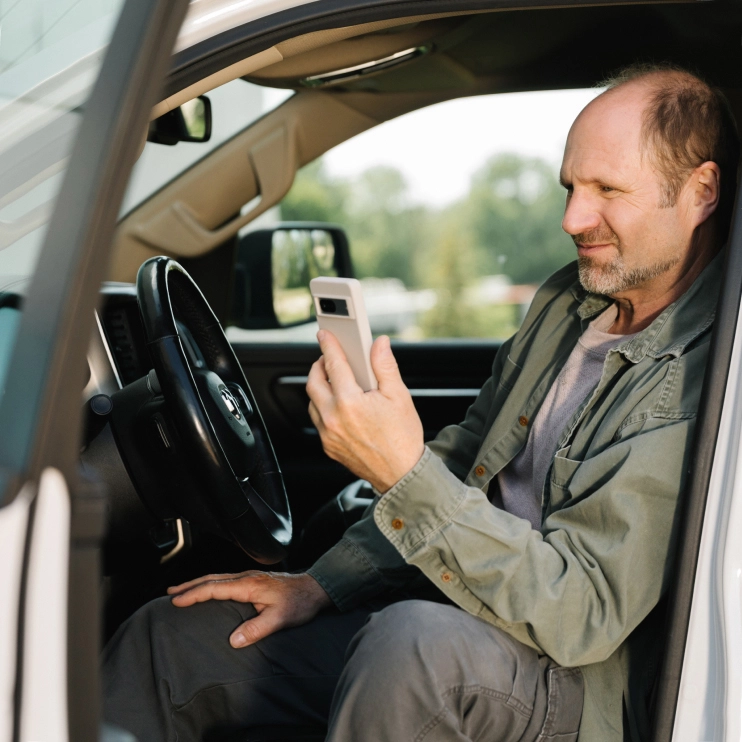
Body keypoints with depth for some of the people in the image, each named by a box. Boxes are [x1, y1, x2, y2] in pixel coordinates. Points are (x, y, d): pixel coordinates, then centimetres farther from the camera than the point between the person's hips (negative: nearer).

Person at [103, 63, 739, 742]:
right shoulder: (566, 300, 9)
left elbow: (580, 613, -23)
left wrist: (405, 475, -30)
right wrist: (318, 584, 7)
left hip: (578, 682, -8)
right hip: (458, 610, 8)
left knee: (415, 641, -41)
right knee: (167, 636, 0)